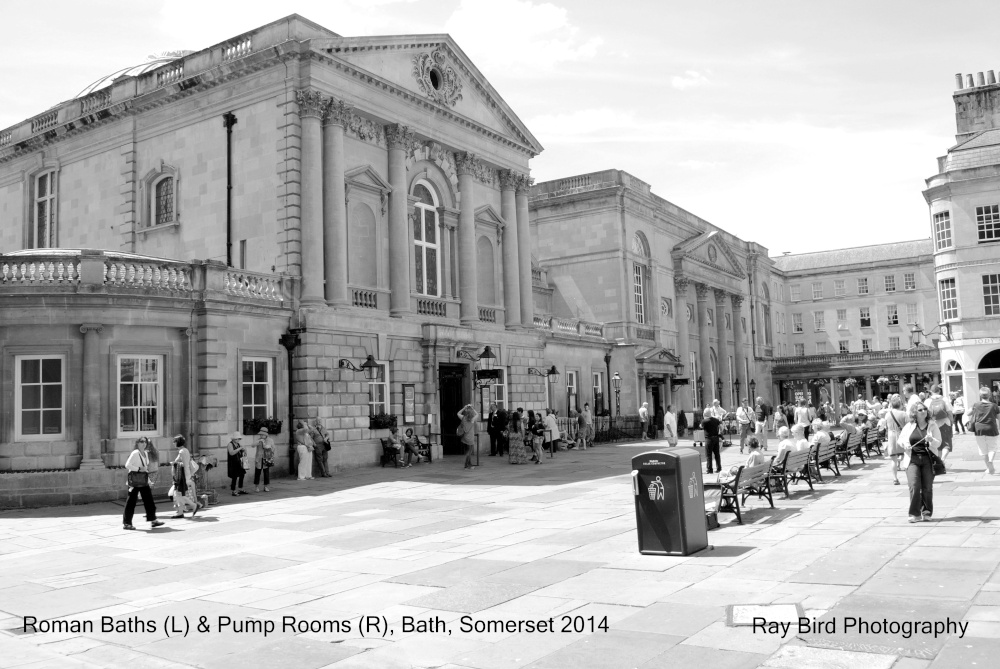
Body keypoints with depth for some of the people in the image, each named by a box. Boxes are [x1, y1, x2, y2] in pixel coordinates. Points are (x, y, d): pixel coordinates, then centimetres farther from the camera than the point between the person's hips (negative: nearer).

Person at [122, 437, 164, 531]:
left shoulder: (145, 454, 12)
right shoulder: (135, 453, -12)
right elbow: (127, 465, -19)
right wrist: (139, 469, -23)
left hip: (143, 480, 8)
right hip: (134, 480, -8)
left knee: (148, 500, 7)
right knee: (131, 501, -2)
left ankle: (153, 520, 11)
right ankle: (126, 523, 6)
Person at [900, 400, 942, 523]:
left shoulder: (932, 425, 4)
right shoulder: (909, 426, 7)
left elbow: (938, 442, 0)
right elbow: (901, 438, 18)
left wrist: (931, 440, -21)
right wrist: (905, 444, -4)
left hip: (928, 459, 0)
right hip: (912, 459, 0)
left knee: (927, 488, 1)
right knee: (914, 486, -11)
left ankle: (927, 512, 16)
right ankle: (915, 514, -6)